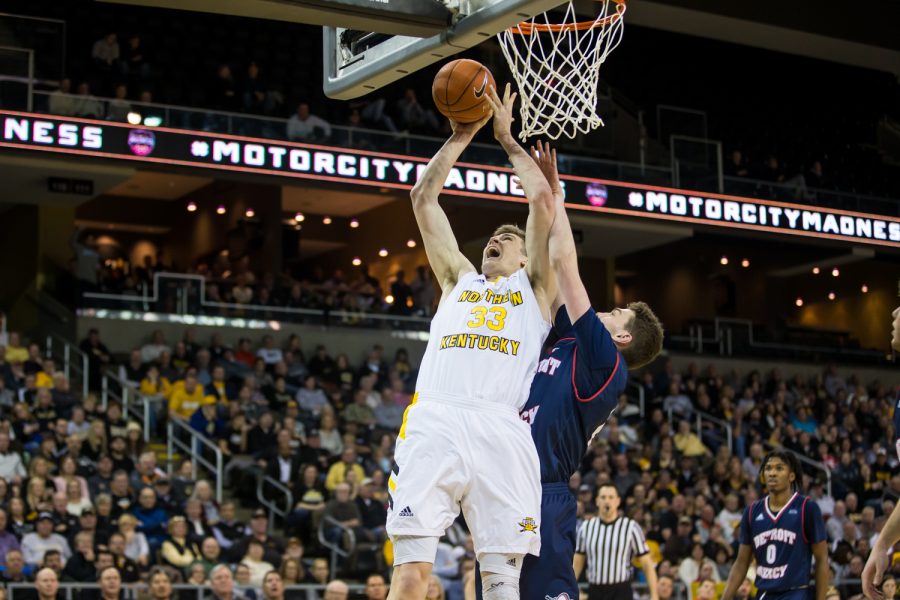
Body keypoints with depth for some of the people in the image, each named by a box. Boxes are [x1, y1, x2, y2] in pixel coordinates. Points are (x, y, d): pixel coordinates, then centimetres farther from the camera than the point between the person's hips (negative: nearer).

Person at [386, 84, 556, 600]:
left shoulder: (534, 288, 26)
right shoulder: (459, 279, 33)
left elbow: (542, 199, 17)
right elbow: (424, 198, 30)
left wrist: (507, 138, 28)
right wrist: (462, 136, 32)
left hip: (501, 430, -1)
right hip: (433, 421, 1)